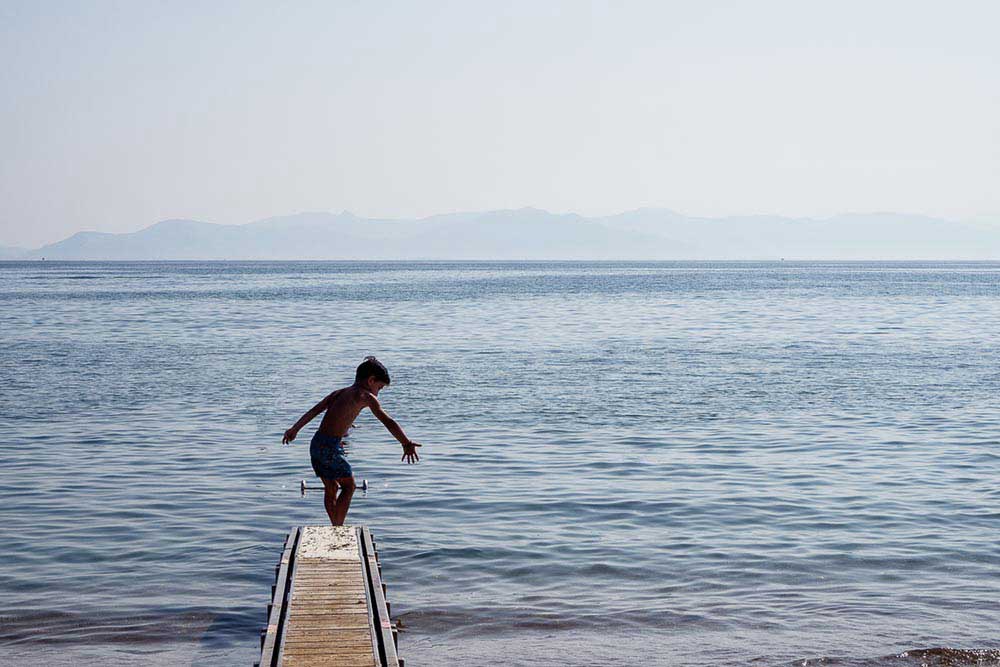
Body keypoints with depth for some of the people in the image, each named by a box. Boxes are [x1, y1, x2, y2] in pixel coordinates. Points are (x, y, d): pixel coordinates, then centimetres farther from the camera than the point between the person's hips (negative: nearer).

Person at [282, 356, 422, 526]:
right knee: (349, 485, 8)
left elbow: (314, 411, 17)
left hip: (316, 444, 8)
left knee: (331, 489, 19)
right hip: (330, 447, -8)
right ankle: (338, 528, 3)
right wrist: (407, 443, -23)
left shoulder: (339, 393, 17)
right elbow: (387, 421, -15)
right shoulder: (365, 396, -5)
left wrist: (295, 429, 24)